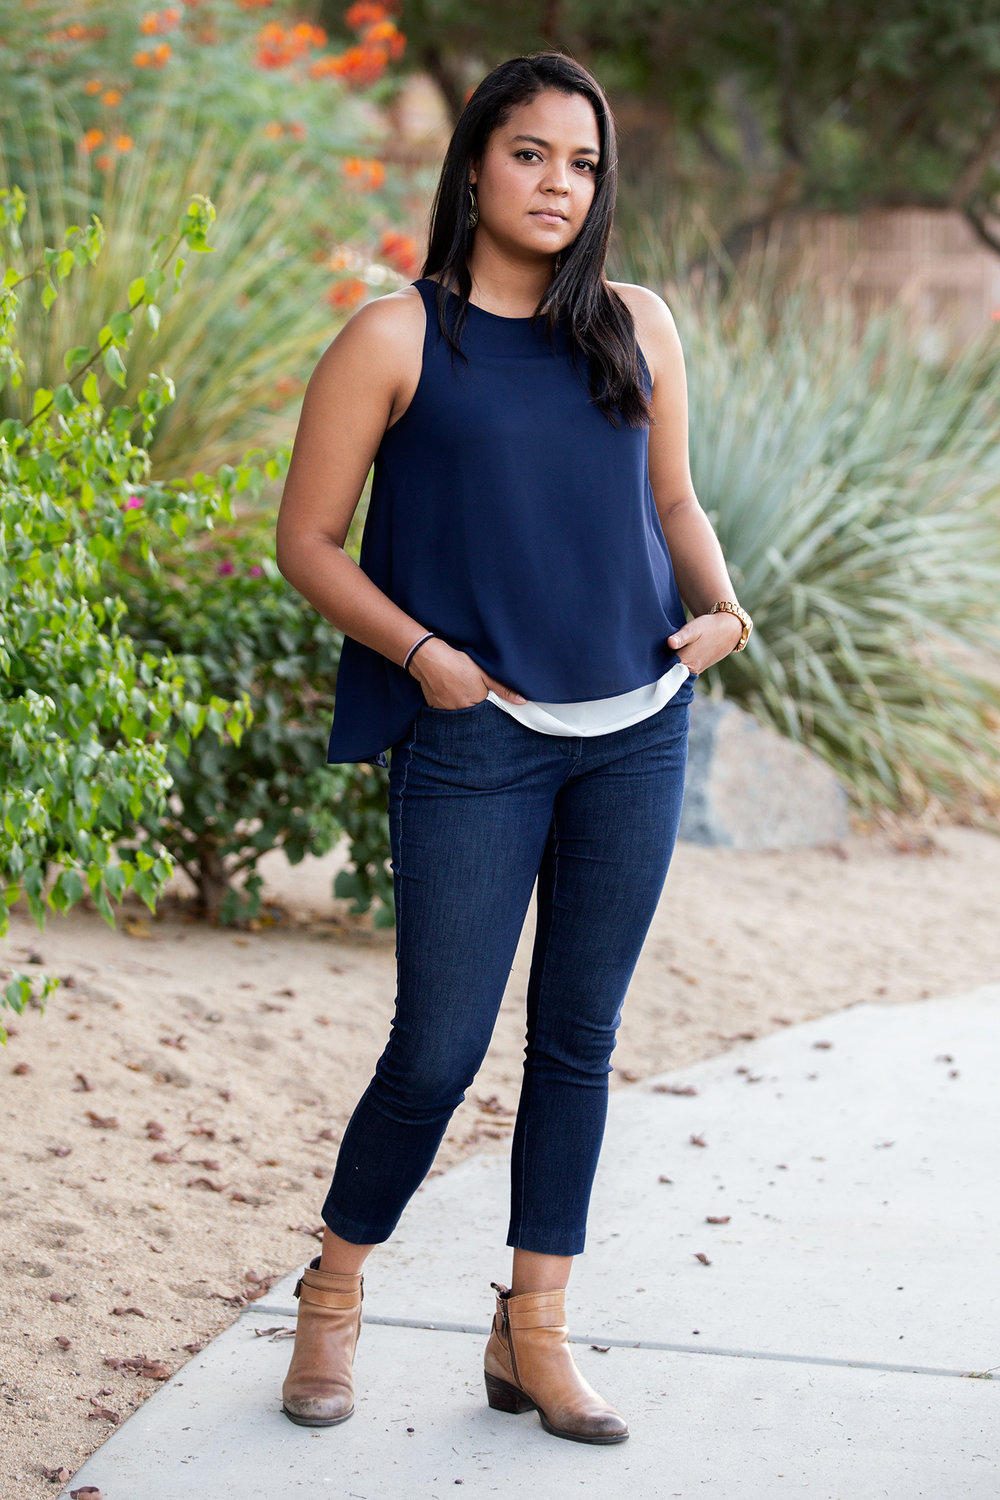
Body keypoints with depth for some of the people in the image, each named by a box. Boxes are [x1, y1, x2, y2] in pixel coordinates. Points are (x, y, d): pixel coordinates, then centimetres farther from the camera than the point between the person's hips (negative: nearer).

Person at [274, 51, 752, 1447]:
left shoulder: (636, 325, 10)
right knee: (440, 1050, -2)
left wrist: (719, 605, 2)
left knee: (580, 1036, 9)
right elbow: (308, 540, -1)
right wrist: (424, 655, -13)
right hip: (476, 740, -4)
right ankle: (333, 1294, 22)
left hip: (639, 729, 5)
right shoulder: (398, 337, -3)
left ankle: (535, 1333, 20)